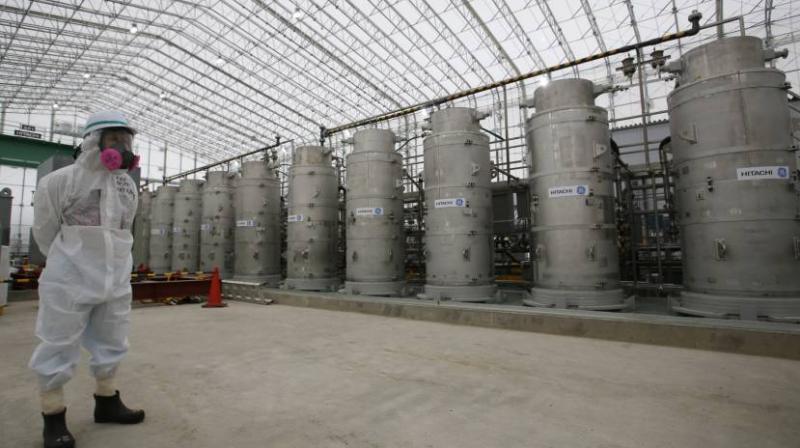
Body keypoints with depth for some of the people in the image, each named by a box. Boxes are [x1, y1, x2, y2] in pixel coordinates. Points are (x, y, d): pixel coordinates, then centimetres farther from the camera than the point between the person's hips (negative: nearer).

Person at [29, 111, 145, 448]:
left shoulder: (128, 186, 7)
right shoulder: (61, 180, -9)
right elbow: (45, 232, 2)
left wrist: (110, 267, 17)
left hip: (115, 281, 6)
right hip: (71, 281, -5)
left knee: (111, 344, 15)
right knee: (59, 348, 5)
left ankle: (106, 403, 31)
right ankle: (54, 419, 21)